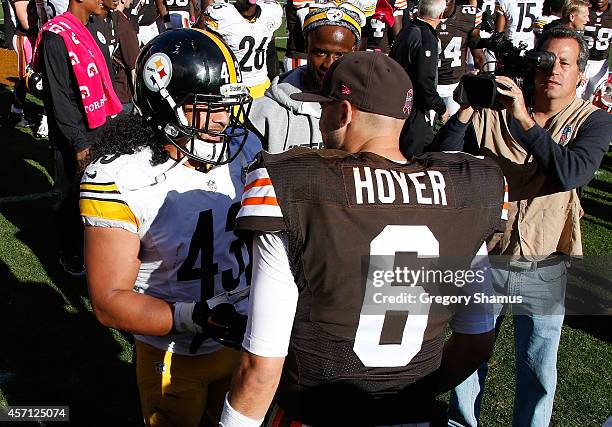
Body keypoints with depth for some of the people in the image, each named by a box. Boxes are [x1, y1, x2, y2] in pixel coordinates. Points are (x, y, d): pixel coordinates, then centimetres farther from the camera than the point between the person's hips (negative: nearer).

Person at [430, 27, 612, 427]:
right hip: (484, 256, 1)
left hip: (545, 269, 0)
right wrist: (467, 110, -22)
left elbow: (572, 172, -24)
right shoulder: (494, 112, -5)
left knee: (538, 367, 14)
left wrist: (525, 121, -28)